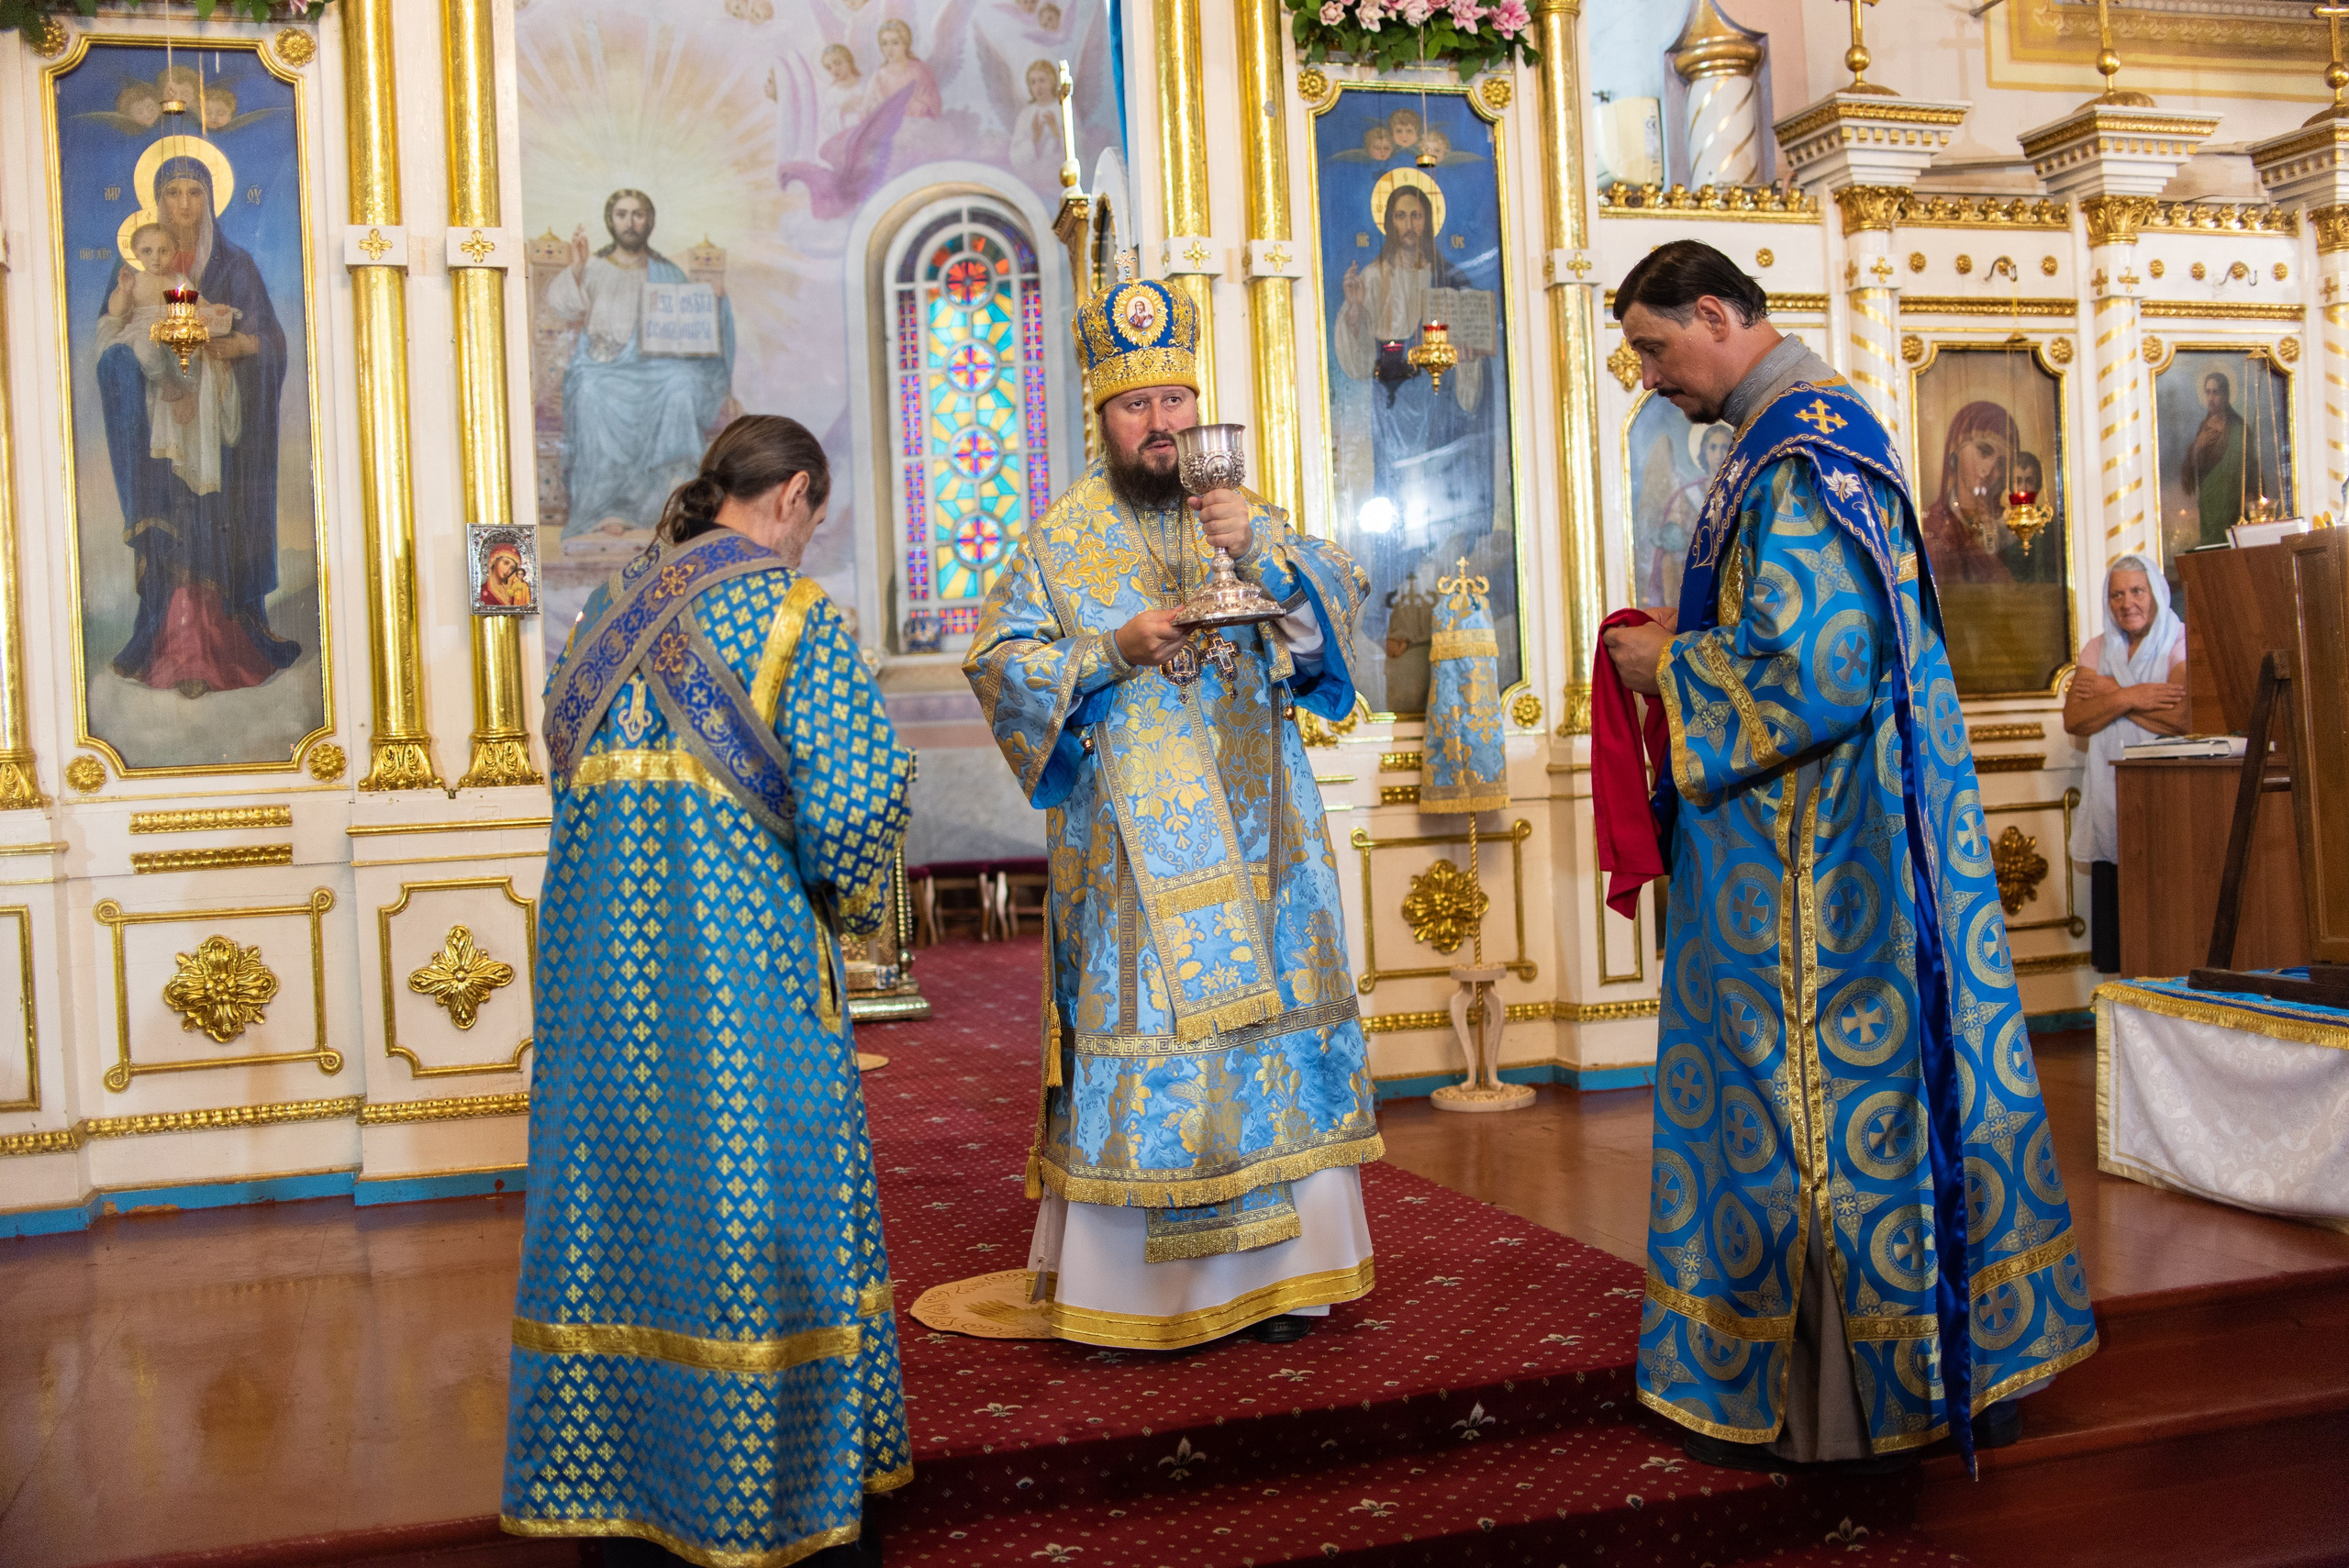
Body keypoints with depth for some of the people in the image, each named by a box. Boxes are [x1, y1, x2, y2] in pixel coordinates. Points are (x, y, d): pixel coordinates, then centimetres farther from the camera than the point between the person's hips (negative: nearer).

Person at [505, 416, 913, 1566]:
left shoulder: (611, 608, 10)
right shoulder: (795, 614, -7)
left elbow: (564, 756, 14)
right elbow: (850, 797, -13)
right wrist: (853, 905, 4)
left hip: (599, 950, 6)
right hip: (739, 952, -5)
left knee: (618, 1195, 13)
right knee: (757, 1207, 5)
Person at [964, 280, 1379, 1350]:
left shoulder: (1247, 516, 13)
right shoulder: (1061, 539, 6)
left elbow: (1340, 599, 1)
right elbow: (997, 661, 0)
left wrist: (1262, 551, -16)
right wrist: (1110, 652, -13)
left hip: (1248, 837, 3)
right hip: (1126, 848, -2)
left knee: (1264, 1014, 2)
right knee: (1136, 1030, -4)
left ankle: (1273, 1266, 12)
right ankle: (1125, 1288, 3)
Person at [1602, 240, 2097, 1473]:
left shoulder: (1798, 451, -18)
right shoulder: (1814, 423, 14)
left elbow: (1814, 666, -25)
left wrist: (1668, 666, -11)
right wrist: (1691, 633, 12)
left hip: (1815, 850, -10)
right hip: (1851, 826, 10)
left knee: (1820, 1089, -1)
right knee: (1876, 1071, 16)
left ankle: (1827, 1395, 13)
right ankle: (1955, 1359, 28)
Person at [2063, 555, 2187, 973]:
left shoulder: (2181, 643, 0)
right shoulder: (2097, 650, 15)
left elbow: (2182, 717, -16)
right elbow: (2073, 719, 2)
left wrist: (2111, 693, -7)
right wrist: (2129, 698, -12)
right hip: (2111, 808, 4)